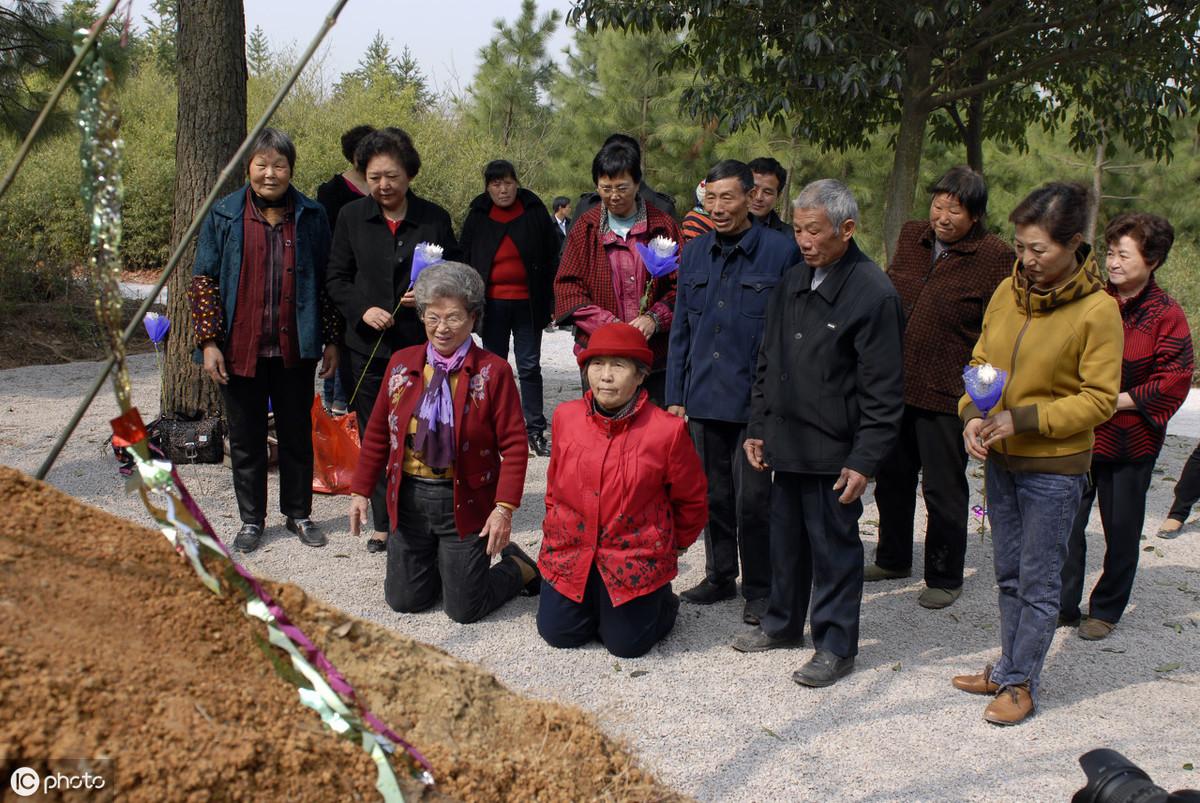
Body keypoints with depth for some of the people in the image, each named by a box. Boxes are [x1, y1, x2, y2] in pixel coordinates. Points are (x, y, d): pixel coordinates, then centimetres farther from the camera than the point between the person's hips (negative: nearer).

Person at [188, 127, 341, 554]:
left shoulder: (311, 216, 3)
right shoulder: (224, 215, 1)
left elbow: (326, 282, 6)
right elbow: (204, 280, 1)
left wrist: (331, 340, 3)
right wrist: (209, 342, -7)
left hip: (295, 349, 0)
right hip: (239, 350, 0)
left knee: (297, 434, 11)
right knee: (246, 438, 10)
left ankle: (299, 513, 27)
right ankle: (251, 520, 24)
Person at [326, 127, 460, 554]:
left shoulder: (435, 218, 2)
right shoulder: (351, 217, 6)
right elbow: (336, 279, 9)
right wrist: (362, 310, -9)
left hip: (421, 345, -2)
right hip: (368, 346, 2)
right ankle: (384, 523, 19)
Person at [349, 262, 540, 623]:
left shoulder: (493, 372, -10)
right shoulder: (402, 363, 3)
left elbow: (514, 445, -13)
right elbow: (377, 432, 8)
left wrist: (504, 508, -20)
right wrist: (360, 491, 5)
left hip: (464, 504, -4)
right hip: (408, 499, 4)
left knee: (465, 610, 3)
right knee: (404, 600, 12)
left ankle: (517, 567, 30)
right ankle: (443, 565, 40)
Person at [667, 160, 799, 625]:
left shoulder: (780, 251, -7)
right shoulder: (695, 254, 9)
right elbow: (681, 329, 13)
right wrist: (675, 395, 9)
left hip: (754, 402, -5)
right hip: (703, 397, 5)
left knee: (751, 499, 0)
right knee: (714, 495, 15)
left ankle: (759, 589, 17)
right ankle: (720, 577, 31)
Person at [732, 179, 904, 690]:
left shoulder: (873, 294, -14)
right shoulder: (792, 283, 9)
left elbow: (883, 392, -14)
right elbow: (767, 363, 16)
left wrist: (864, 460, -17)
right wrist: (757, 428, 13)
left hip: (833, 451, -7)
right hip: (786, 443, 7)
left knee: (834, 546, 5)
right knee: (785, 538, 18)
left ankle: (836, 644, 20)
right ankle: (783, 623, 36)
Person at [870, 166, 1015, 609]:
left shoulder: (996, 258, -11)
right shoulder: (911, 236, 6)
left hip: (947, 395, -6)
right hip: (894, 386, 6)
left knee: (944, 490, 6)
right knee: (891, 477, 19)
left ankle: (945, 578, 23)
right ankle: (892, 558, 38)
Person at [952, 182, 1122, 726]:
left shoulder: (1097, 310, -15)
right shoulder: (1008, 292, 1)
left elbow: (1099, 398, -13)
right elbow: (980, 362, 9)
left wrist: (1023, 419, -21)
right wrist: (972, 415, -10)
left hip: (1055, 466, -6)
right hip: (1000, 458, 6)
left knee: (1039, 582, 6)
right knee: (1010, 574, 18)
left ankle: (1020, 683, 20)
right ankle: (1008, 666, 33)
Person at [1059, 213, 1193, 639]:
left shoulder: (1167, 316, -7)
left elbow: (1174, 381, -10)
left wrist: (1116, 401, -15)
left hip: (1130, 441, -3)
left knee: (1121, 530, 10)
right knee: (1066, 523, 6)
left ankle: (1106, 610, 26)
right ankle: (1063, 604, 21)